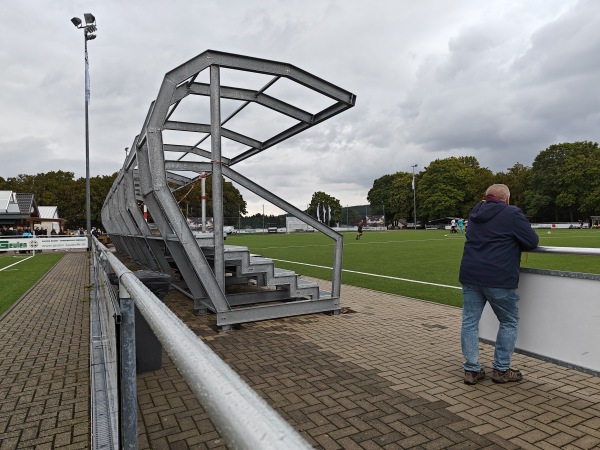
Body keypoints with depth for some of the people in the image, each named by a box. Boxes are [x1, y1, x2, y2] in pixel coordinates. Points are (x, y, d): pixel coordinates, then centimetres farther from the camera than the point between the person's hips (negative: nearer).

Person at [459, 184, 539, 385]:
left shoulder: (475, 213, 15)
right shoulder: (512, 213, -4)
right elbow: (532, 242, -2)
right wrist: (513, 243, 16)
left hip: (470, 275, 5)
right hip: (498, 278, -5)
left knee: (469, 321, 8)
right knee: (509, 322, 13)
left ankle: (471, 370, 11)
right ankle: (501, 370, 17)